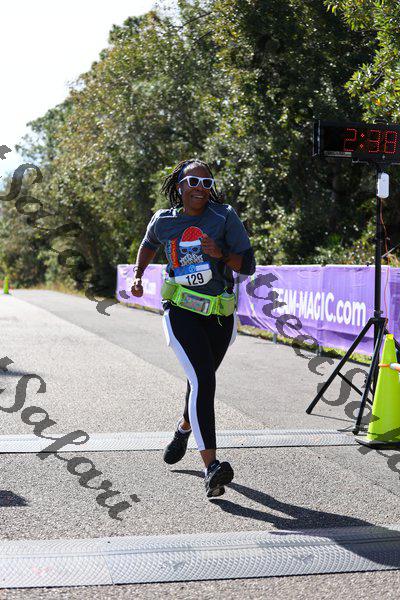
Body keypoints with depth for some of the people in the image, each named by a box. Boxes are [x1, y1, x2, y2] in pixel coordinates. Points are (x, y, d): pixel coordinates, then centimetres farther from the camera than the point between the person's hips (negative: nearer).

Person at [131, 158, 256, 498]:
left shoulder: (225, 216, -6)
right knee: (203, 380, -21)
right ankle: (211, 467, -26)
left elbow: (249, 266, -7)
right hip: (182, 311, -2)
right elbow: (149, 245, 24)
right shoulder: (163, 221, -1)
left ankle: (185, 428, 55)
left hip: (219, 315, 2)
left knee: (202, 381, 21)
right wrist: (137, 277, 13)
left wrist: (221, 254, -23)